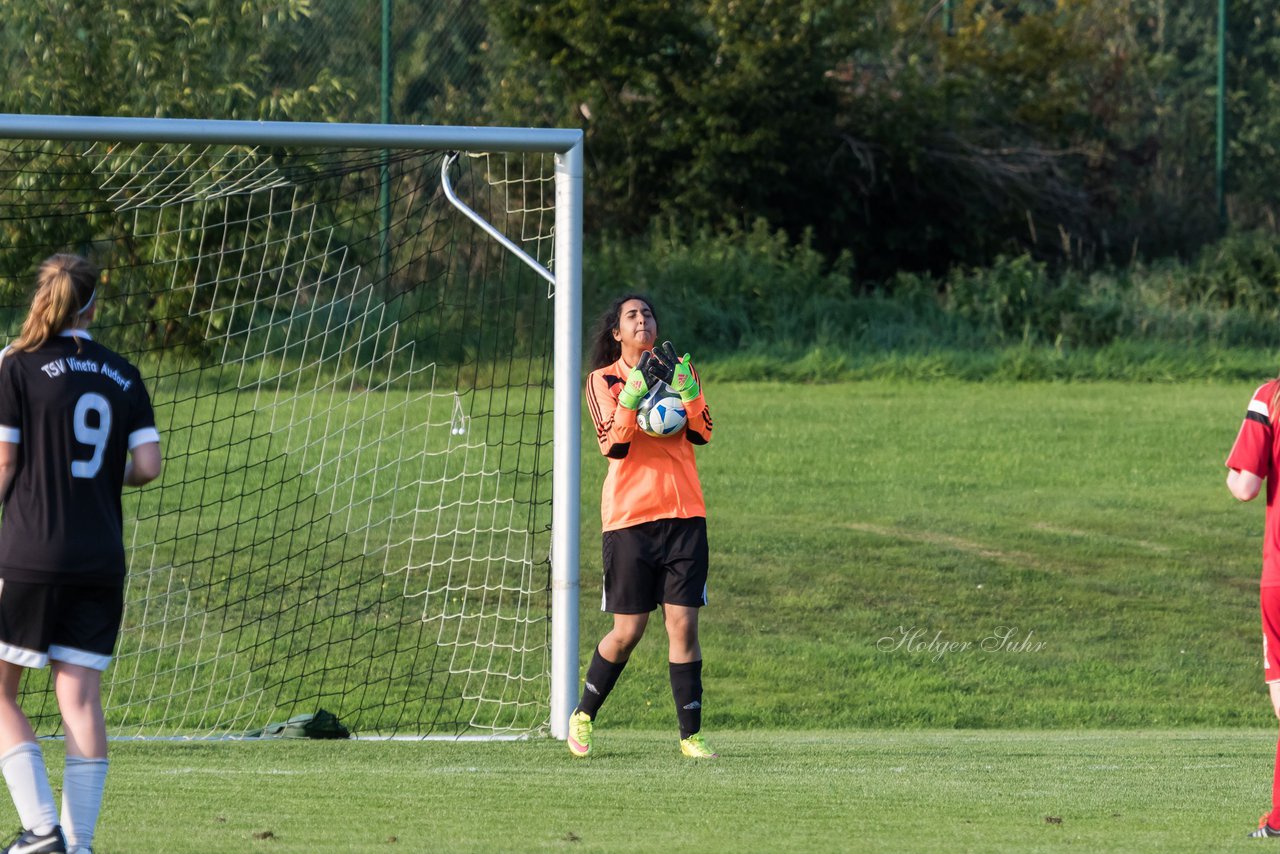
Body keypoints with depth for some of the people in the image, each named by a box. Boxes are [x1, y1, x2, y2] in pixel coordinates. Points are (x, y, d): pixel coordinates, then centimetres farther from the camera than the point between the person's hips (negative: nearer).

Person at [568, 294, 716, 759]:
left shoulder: (681, 370, 11)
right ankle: (583, 715, 21)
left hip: (683, 515, 2)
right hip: (629, 518, -2)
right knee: (627, 632, 0)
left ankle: (691, 734, 0)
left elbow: (702, 432, -2)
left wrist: (681, 385, -14)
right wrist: (635, 391, -20)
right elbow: (613, 445, -10)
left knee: (683, 624, -5)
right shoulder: (602, 380, 3)